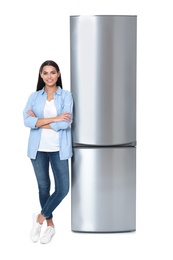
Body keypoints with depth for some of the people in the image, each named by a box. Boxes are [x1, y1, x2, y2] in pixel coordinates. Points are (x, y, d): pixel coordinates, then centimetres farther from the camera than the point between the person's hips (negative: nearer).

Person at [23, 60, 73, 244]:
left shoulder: (66, 95, -1)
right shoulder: (34, 96, 5)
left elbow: (66, 123, -14)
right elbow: (27, 121, -10)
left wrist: (38, 121, -10)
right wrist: (54, 119, -17)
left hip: (58, 149, -1)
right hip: (38, 148, 2)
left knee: (63, 188, -6)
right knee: (43, 187, 11)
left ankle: (40, 217, 16)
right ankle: (50, 224, 28)